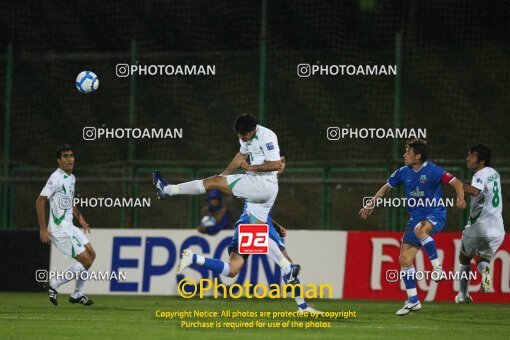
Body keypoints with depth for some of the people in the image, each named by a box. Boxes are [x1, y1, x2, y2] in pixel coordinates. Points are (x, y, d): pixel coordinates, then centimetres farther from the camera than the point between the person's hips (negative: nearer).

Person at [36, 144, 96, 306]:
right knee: (85, 261, -10)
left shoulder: (71, 178, 12)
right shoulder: (56, 178, -16)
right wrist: (43, 229, -20)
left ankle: (77, 294, 22)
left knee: (91, 255, 13)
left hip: (69, 227, 9)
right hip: (60, 230, -9)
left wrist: (80, 218, 19)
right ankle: (53, 285, 1)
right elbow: (40, 201, -18)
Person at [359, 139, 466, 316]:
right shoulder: (403, 172, 5)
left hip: (435, 215, -7)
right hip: (416, 218, 7)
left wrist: (460, 198, -34)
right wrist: (370, 204, 20)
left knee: (420, 228, -41)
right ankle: (413, 301, 10)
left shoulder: (432, 171, -13)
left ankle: (437, 267, -27)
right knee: (404, 259, 0)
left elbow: (456, 182, -15)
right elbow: (387, 187, 21)